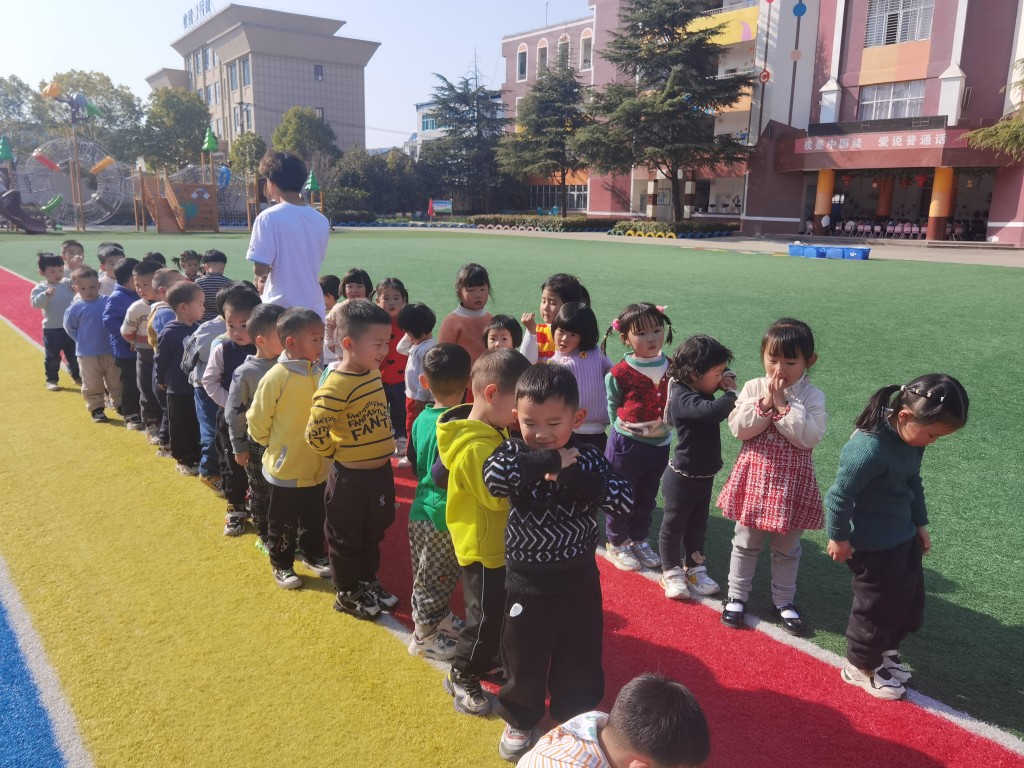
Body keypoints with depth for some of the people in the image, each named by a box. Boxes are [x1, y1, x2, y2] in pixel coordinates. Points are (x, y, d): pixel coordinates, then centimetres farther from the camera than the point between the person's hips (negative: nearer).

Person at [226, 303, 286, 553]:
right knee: (261, 493, 13)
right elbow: (234, 414, -10)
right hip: (258, 444, -4)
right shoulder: (245, 373, -16)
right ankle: (264, 536, 30)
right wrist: (239, 447, -7)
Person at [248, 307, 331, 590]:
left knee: (315, 518, 22)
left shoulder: (318, 374, -3)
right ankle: (281, 564, 33)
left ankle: (312, 554, 43)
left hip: (317, 467, 5)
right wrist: (276, 447, 0)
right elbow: (257, 421, -11)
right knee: (282, 522, 14)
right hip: (286, 468, -5)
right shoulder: (276, 377, -20)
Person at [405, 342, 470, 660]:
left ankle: (441, 619, 42)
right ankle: (425, 636, 26)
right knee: (434, 580, 10)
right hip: (443, 517, -8)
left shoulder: (422, 418, 0)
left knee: (431, 577, 24)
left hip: (422, 510, 8)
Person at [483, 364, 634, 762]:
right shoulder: (513, 452, -12)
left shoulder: (588, 457, -8)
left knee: (580, 657, 17)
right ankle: (519, 719, 41)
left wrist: (575, 475, -29)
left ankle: (574, 717, 42)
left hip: (578, 579, 1)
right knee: (524, 656, 16)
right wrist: (550, 461, -34)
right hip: (527, 581, -1)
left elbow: (624, 501, -18)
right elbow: (493, 476, -35)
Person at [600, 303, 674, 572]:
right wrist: (624, 429, -2)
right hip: (627, 445, -4)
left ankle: (640, 541, 37)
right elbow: (612, 407, -1)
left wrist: (665, 424, 1)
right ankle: (616, 545, 28)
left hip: (660, 445, 4)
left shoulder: (671, 368, -2)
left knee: (647, 499, 19)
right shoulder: (619, 373, -15)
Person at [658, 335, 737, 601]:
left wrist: (728, 389, -4)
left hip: (704, 477, 9)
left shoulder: (700, 394, 2)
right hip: (682, 479, -9)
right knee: (674, 526, 10)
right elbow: (713, 411, -44)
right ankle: (672, 574, 25)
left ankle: (695, 569, 37)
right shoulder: (683, 398, -28)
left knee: (697, 526, 21)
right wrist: (731, 394, -26)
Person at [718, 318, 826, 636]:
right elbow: (738, 428, -12)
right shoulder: (753, 388, -4)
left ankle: (783, 601, 33)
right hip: (755, 475, 1)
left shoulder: (812, 396, -8)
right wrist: (765, 403, -21)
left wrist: (783, 405, -22)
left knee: (787, 548, 15)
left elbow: (809, 437, -20)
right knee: (746, 542, 13)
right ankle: (736, 597, 29)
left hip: (792, 481, 0)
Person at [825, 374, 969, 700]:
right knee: (877, 606, 8)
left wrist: (920, 523, 19)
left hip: (904, 536, 9)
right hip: (873, 546, -9)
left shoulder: (911, 439, -5)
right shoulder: (869, 450, -33)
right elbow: (839, 496, -24)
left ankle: (885, 651, 44)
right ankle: (860, 667, 30)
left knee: (909, 599, 22)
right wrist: (838, 537, -14)